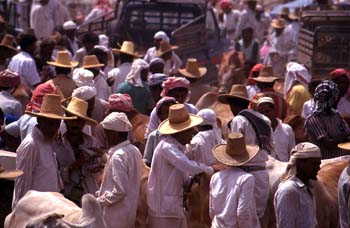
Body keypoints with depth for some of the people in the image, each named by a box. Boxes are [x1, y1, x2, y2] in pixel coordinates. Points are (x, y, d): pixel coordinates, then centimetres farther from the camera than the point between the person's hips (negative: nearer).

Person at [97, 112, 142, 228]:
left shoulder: (118, 156, -21)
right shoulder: (134, 150, 7)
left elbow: (120, 190, -25)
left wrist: (99, 201, -13)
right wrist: (100, 193, 14)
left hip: (116, 218, -9)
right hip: (130, 213, 9)